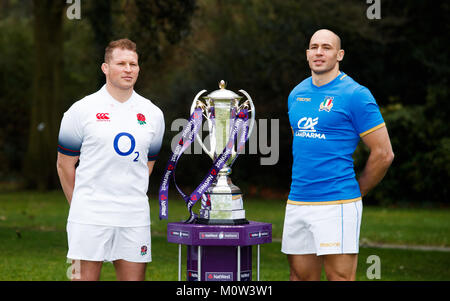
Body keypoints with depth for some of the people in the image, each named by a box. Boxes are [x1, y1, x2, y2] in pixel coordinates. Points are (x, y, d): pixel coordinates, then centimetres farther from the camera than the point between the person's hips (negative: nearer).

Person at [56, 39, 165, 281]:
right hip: (90, 216, -3)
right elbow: (65, 164, 6)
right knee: (84, 276, -4)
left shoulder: (152, 114, 10)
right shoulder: (82, 110, -1)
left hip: (134, 217, 3)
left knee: (134, 276, 4)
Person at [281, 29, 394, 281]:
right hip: (296, 202, 7)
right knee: (301, 276, 9)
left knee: (340, 276, -7)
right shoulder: (297, 94, 14)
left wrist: (357, 192, 0)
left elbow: (383, 154, -6)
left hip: (337, 204, -7)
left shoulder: (355, 95, -7)